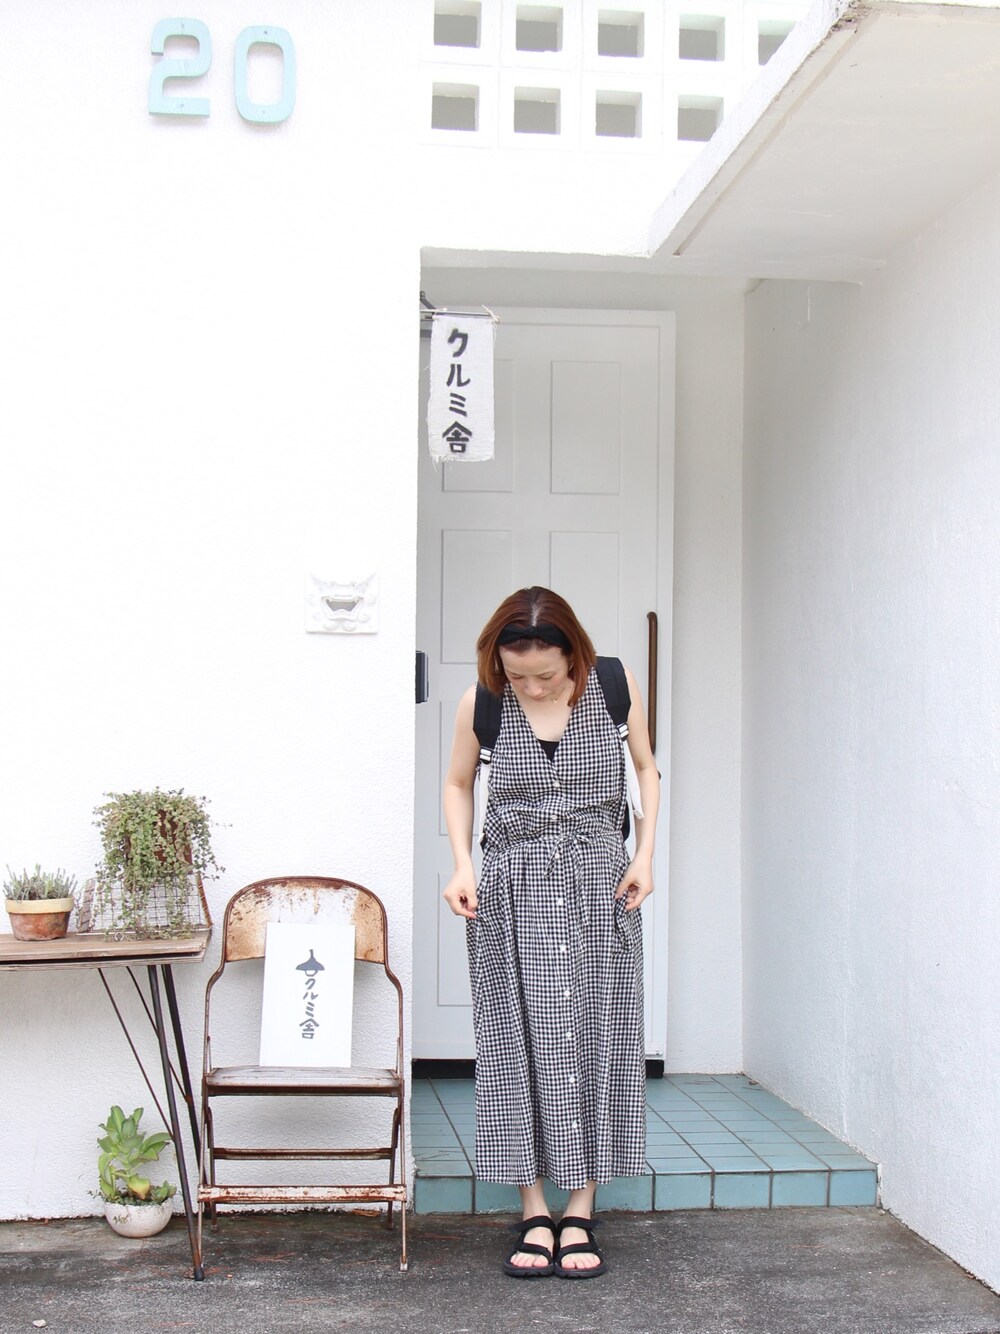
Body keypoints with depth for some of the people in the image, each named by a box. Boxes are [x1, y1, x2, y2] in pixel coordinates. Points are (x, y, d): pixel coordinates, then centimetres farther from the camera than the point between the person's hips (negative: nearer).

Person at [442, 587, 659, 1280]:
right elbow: (458, 784, 11)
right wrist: (462, 865, -2)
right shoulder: (481, 703, -5)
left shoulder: (614, 687, -5)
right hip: (513, 890, 0)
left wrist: (645, 853, -1)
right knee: (520, 1042, 0)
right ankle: (536, 1214, 9)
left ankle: (581, 1214, 9)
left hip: (599, 884, 0)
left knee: (594, 1039, 1)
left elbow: (647, 768, 10)